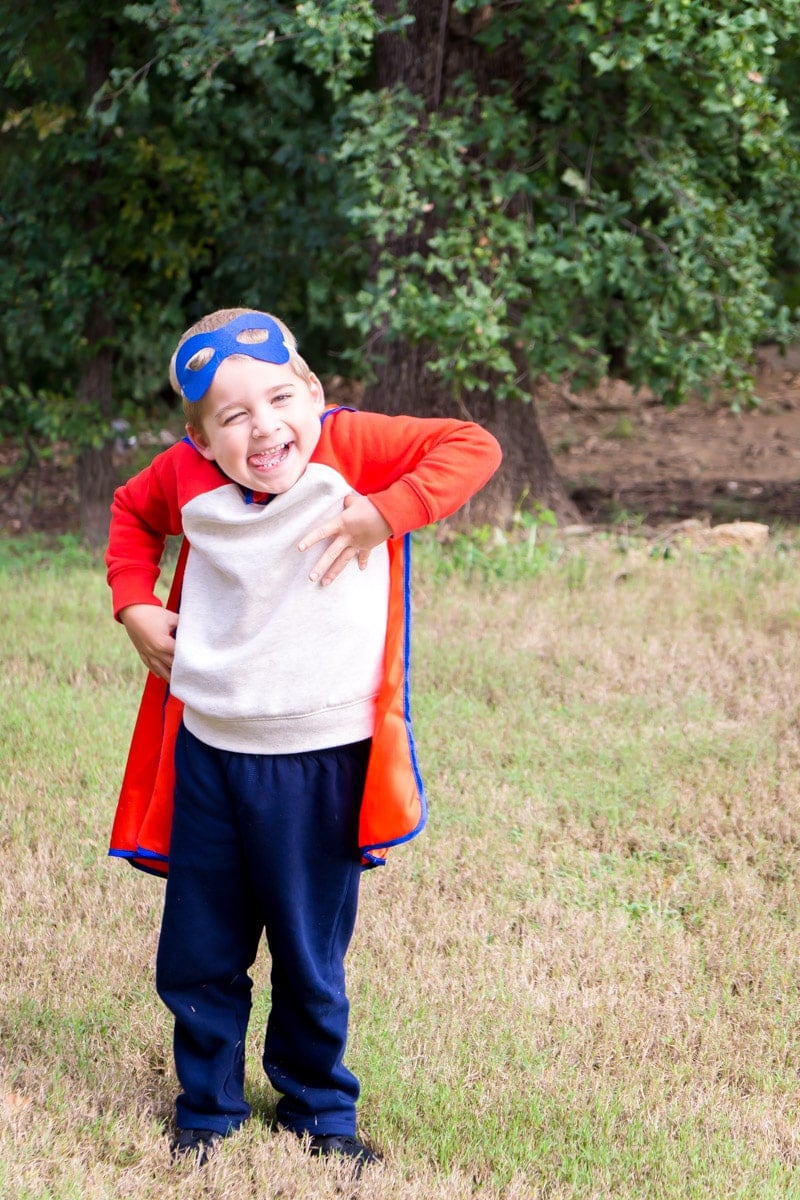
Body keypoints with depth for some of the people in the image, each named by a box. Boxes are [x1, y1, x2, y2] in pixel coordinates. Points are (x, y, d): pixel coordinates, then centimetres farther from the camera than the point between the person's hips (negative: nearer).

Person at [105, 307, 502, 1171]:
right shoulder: (187, 480, -4)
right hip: (208, 751, 3)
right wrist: (135, 603, 5)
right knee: (198, 954, 12)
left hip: (321, 760, -3)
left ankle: (318, 1109, 31)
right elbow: (132, 513, 19)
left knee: (310, 956, 11)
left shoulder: (351, 447, -13)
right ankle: (205, 1110, 31)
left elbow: (471, 447, -17)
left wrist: (383, 514, -26)